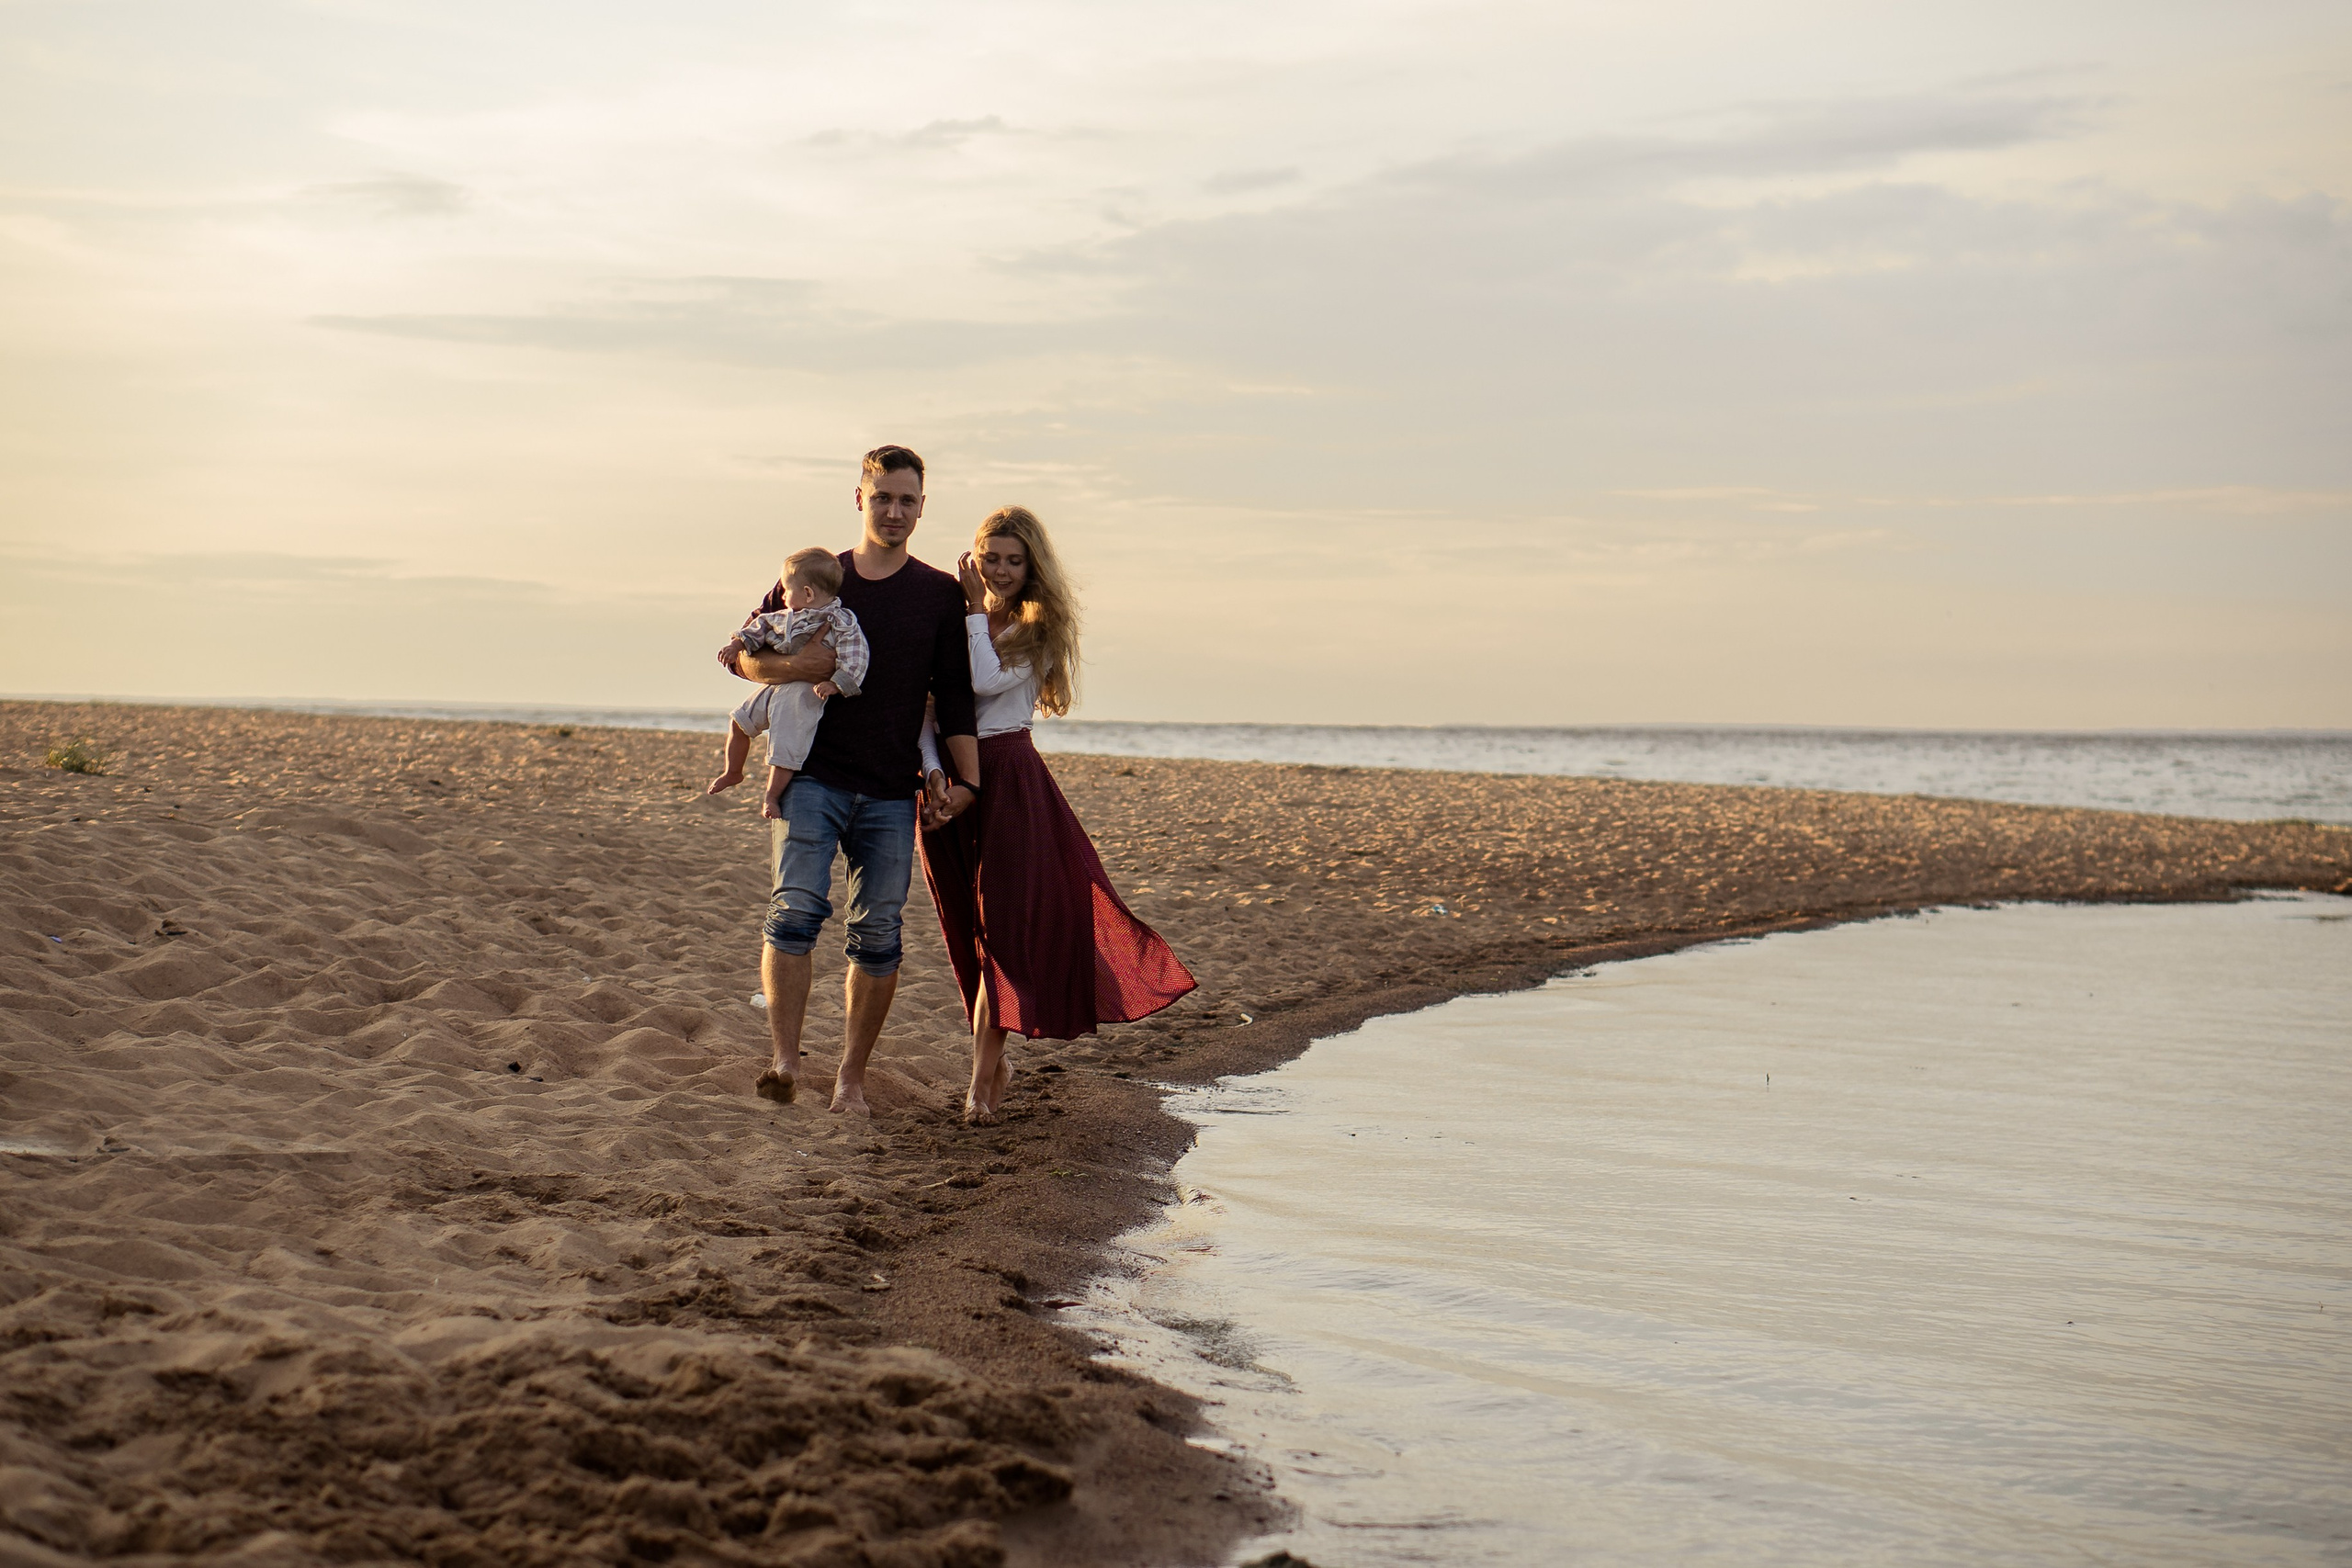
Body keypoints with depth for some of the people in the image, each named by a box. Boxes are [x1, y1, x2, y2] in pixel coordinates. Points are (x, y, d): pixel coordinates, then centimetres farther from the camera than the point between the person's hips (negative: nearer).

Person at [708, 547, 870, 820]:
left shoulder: (841, 622, -12)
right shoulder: (788, 617, 11)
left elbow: (854, 658, -16)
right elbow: (763, 626, 24)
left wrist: (835, 684, -24)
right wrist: (738, 643, 11)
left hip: (805, 695, -8)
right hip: (775, 687, 8)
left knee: (785, 746, -12)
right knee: (739, 720, 18)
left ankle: (771, 796, 4)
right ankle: (733, 772, 36)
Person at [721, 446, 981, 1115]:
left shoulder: (941, 595, 9)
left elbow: (955, 695, 6)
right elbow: (741, 654, 11)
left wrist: (967, 780, -3)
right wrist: (791, 665, -11)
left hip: (891, 793, 1)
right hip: (811, 777, 0)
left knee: (878, 935, 0)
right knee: (795, 910, -17)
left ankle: (851, 1078, 10)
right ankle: (784, 1061, -18)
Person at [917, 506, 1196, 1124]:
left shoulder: (1041, 630, 1)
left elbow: (987, 681, -16)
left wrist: (977, 609, -7)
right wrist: (933, 773, -14)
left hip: (1009, 777, -3)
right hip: (945, 781, 3)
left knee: (1002, 926, -8)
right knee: (966, 930, 9)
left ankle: (982, 1079, -7)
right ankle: (996, 1058, 25)